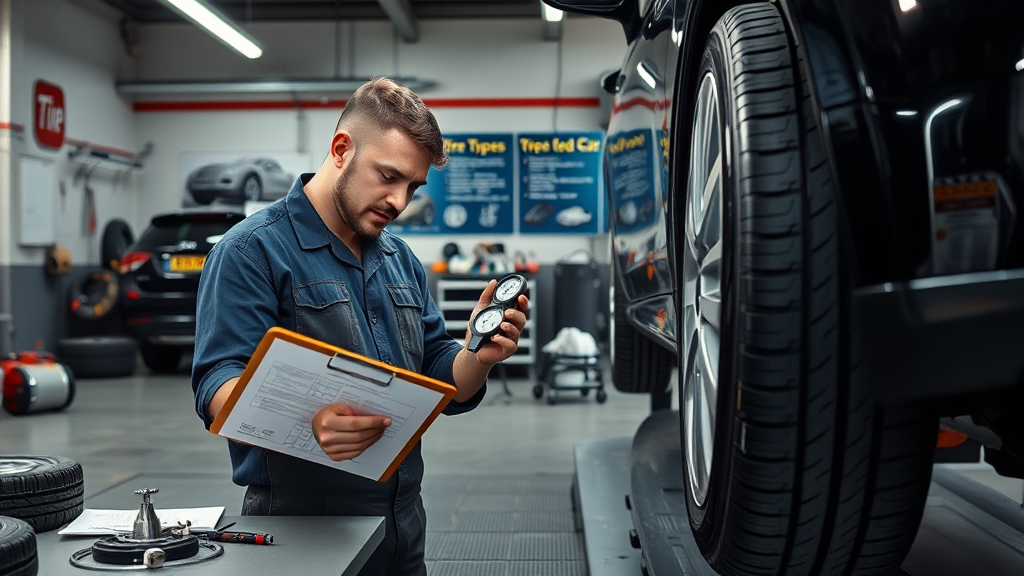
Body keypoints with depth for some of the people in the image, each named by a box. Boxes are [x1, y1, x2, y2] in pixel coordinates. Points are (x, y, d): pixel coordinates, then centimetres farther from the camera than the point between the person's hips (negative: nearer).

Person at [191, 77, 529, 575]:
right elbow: (217, 385, -20)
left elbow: (445, 388, 12)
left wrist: (479, 356, -10)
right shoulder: (253, 250, -10)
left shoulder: (402, 261, 12)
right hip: (300, 529, -7)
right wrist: (305, 420, -38)